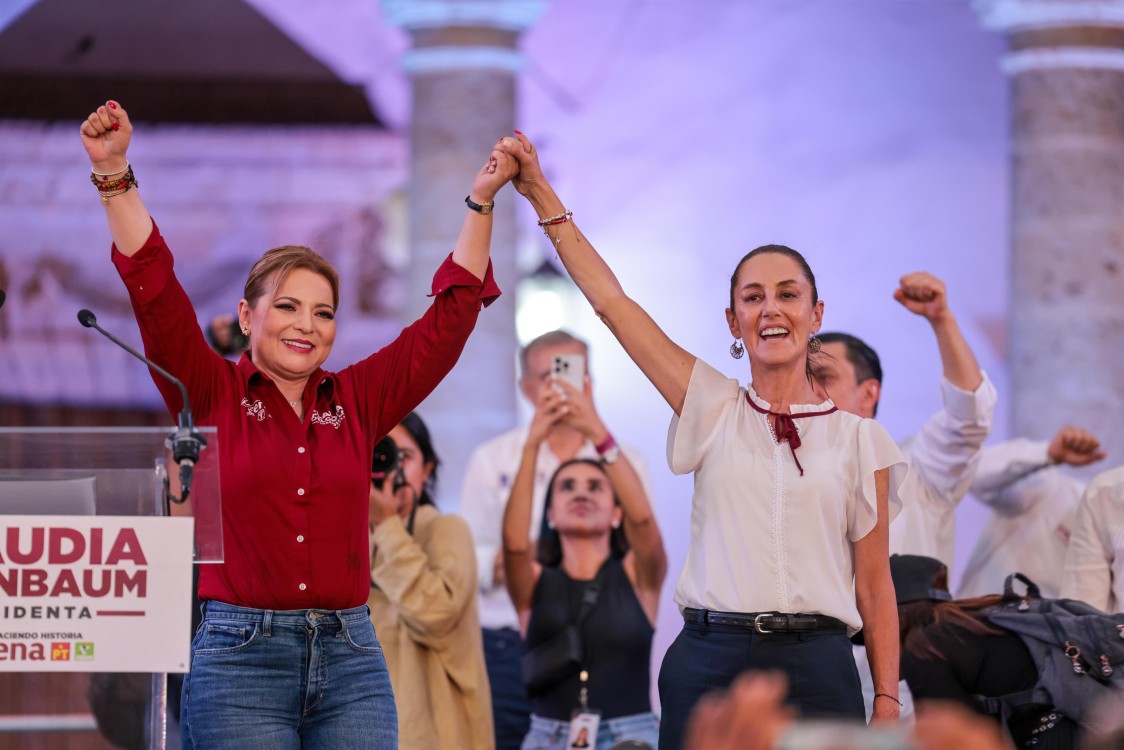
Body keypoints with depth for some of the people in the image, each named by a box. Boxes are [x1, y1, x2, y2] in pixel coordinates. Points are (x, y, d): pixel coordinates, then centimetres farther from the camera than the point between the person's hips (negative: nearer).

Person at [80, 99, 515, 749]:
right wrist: (114, 173, -11)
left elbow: (451, 317, 14)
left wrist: (482, 203, 11)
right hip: (239, 653, -3)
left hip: (350, 657, 3)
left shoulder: (357, 402, 12)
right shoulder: (212, 397, 5)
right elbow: (154, 288, -3)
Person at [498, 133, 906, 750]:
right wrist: (541, 197, 5)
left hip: (817, 670, -1)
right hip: (709, 665, 1)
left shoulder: (859, 439, 7)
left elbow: (874, 582, 7)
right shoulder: (714, 410, 10)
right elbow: (611, 301, 8)